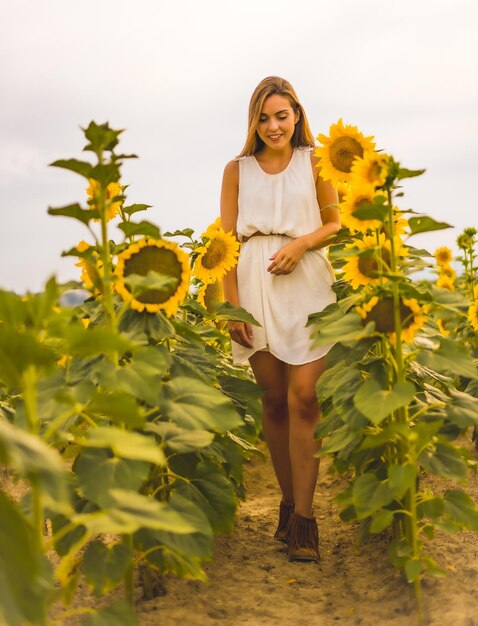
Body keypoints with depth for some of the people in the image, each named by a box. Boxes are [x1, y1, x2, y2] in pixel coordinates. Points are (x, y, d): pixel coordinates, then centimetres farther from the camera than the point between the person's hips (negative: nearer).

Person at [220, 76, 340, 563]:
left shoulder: (314, 162, 9)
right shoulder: (237, 170, 11)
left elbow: (335, 223, 11)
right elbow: (227, 240, 7)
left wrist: (302, 243, -10)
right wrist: (232, 305, -1)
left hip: (306, 284, -1)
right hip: (255, 285, 2)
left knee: (302, 399, -10)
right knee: (273, 401, 5)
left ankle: (303, 517, -5)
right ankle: (287, 502, 17)